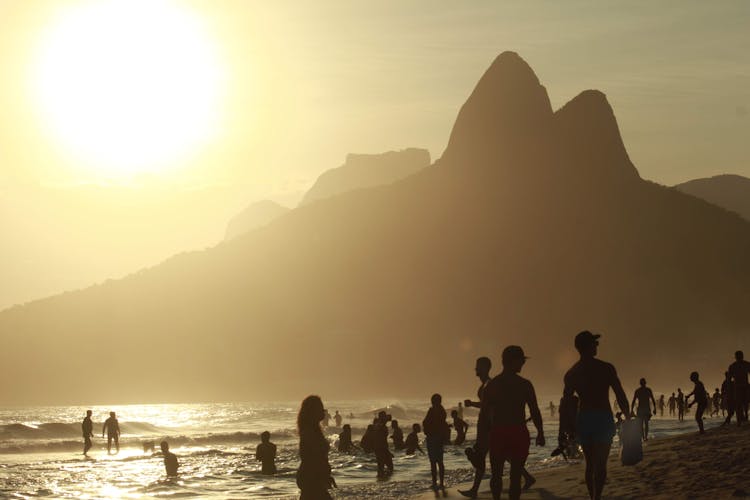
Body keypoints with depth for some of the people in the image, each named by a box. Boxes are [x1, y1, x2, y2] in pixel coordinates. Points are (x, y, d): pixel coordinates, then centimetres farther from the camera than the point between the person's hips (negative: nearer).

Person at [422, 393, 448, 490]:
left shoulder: (432, 410, -15)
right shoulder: (442, 411, 7)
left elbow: (425, 423, -15)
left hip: (432, 438, -7)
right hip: (440, 438, 7)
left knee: (433, 462, -4)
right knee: (440, 461, 13)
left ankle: (435, 483, -7)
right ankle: (442, 483, 13)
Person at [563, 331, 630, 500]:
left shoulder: (571, 373, 6)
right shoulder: (606, 368, -7)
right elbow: (621, 397, -7)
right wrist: (628, 418, 4)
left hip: (582, 420, 5)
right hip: (603, 419, -5)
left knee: (590, 464, 16)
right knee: (600, 464, -7)